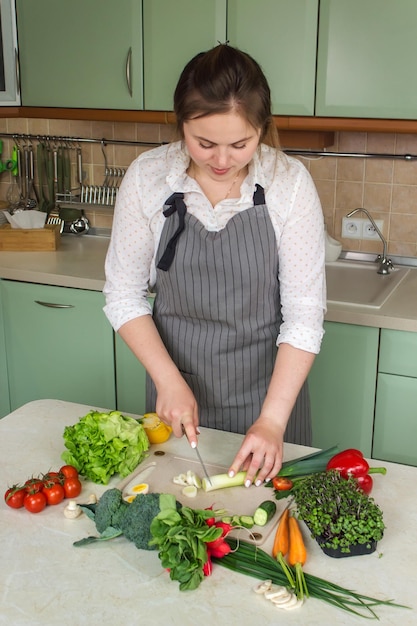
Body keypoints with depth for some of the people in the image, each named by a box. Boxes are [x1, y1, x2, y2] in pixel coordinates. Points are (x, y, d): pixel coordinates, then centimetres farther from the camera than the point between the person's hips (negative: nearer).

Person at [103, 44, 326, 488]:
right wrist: (168, 380, -15)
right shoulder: (147, 177, -13)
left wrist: (273, 420, -21)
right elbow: (123, 294, -5)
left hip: (266, 384, -1)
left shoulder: (289, 182, -17)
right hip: (177, 387, 2)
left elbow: (305, 313, -15)